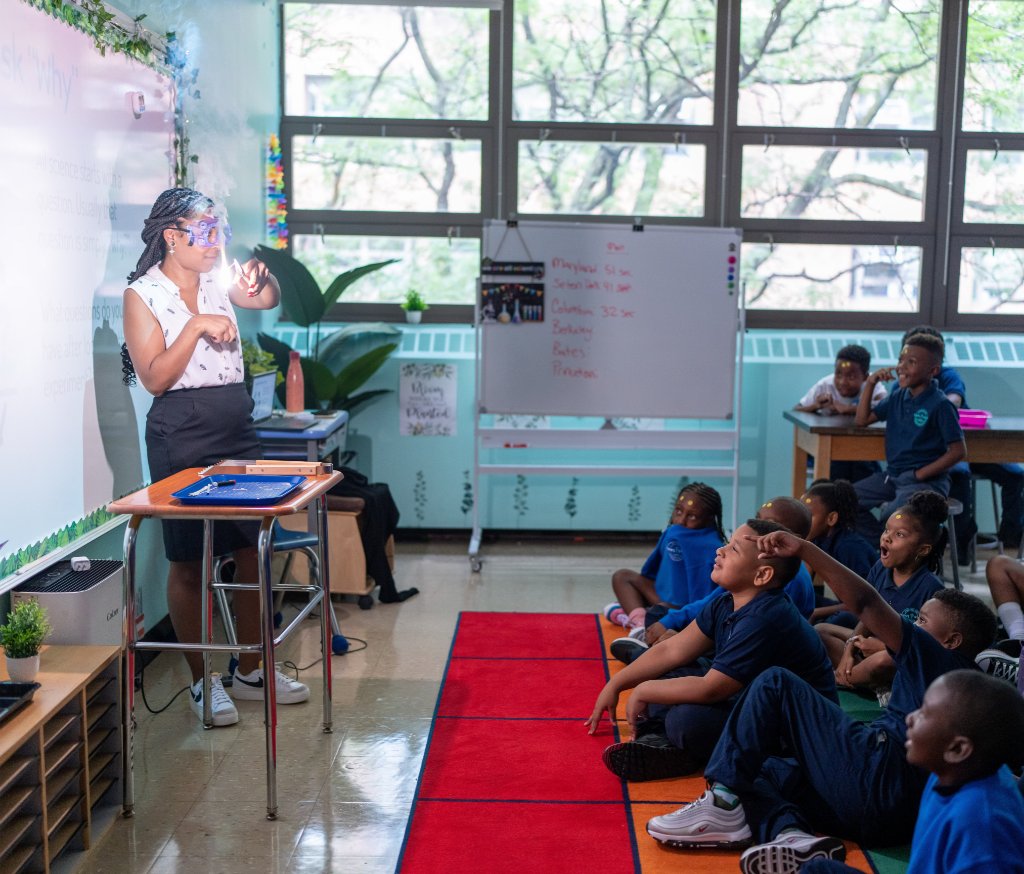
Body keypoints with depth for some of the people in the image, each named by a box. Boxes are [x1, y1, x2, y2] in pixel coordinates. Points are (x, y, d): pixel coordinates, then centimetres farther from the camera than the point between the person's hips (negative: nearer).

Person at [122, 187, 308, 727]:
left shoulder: (217, 284, 8)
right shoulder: (143, 295, -7)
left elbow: (269, 299, 3)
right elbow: (155, 378, -13)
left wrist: (260, 278, -17)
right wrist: (197, 326, -21)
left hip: (237, 434, 6)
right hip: (181, 441, -6)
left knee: (252, 552, 9)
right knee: (189, 564, 4)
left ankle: (251, 671, 23)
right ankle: (201, 681, 17)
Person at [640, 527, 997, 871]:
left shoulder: (938, 661, 4)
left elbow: (867, 603, -9)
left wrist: (803, 549, -10)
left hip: (875, 772, -9)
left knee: (776, 683, -3)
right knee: (757, 770, 15)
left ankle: (725, 802, -12)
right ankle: (793, 837, -17)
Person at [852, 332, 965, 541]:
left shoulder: (940, 404, -12)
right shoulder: (898, 397, 9)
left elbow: (958, 451, -12)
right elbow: (862, 420, 11)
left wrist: (921, 474, -16)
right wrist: (870, 384, 2)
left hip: (927, 480, -8)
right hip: (892, 475, 8)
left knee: (891, 516, -34)